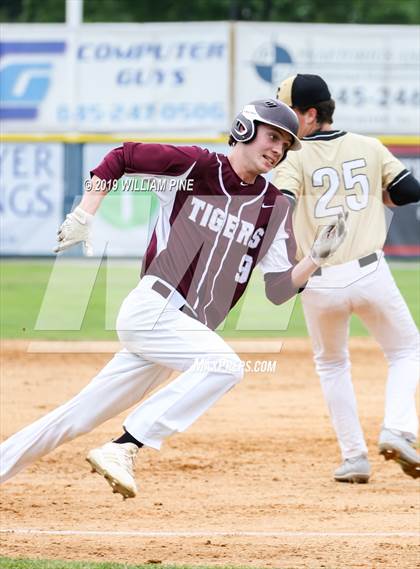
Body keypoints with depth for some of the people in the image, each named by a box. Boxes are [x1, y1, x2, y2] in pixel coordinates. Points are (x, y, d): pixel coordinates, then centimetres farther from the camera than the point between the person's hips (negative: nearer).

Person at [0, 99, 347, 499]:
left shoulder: (275, 208, 9)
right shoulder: (193, 166, -3)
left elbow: (278, 290, 5)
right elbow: (119, 158, 5)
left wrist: (317, 257, -11)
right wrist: (84, 216, -3)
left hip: (187, 327, 6)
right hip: (152, 308, -6)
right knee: (224, 364, -29)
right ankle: (122, 450, -27)